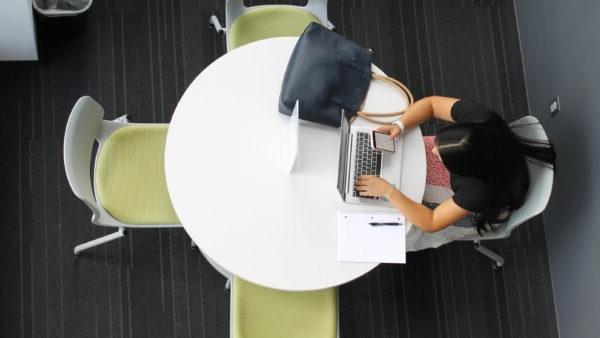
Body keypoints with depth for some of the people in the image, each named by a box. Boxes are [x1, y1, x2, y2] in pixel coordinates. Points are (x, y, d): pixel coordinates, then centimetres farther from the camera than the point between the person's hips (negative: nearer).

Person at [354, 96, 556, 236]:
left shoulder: (481, 189, -46)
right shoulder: (478, 117, -37)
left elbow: (431, 223, -34)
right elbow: (431, 104, -19)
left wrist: (388, 191, -38)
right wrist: (399, 126, -34)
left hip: (481, 212, -5)